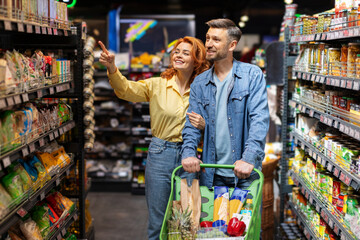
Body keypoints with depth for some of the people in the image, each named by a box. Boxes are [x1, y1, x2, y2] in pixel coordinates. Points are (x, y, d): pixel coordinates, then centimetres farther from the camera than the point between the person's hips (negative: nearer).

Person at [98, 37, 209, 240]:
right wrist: (112, 68, -35)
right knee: (157, 222, 7)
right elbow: (127, 89, -17)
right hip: (161, 155, -1)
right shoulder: (157, 85, -1)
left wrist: (204, 125, -12)